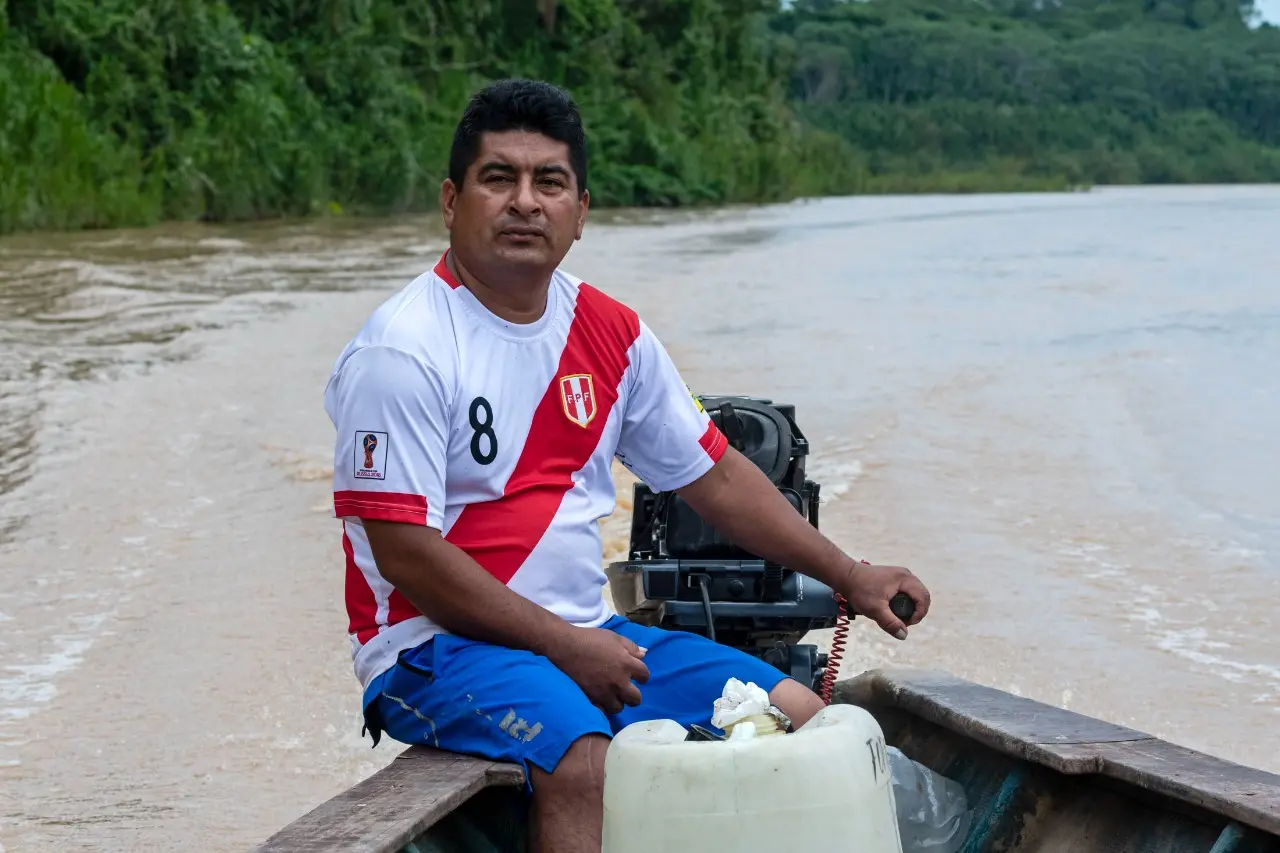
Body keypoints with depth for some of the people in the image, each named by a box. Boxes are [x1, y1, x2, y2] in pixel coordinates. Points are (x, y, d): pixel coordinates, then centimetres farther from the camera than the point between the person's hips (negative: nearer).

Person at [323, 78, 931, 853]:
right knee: (585, 763, -35)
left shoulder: (610, 332, 8)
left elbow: (714, 475, 17)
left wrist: (849, 577, 14)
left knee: (801, 718, 0)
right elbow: (404, 553, -17)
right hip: (439, 646, -7)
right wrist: (563, 646, -16)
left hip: (584, 636, 8)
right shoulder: (404, 350, -14)